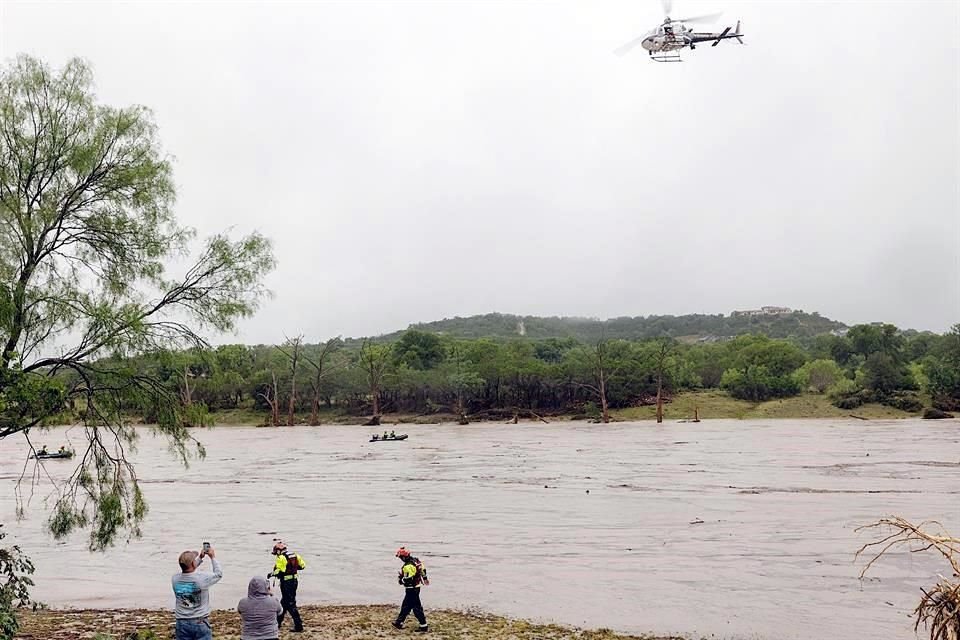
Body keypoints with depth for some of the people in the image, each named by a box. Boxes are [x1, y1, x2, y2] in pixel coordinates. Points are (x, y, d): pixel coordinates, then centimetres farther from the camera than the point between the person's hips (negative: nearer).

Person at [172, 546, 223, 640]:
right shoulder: (202, 578, -17)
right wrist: (213, 557, 13)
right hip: (200, 623, -3)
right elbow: (218, 574, 3)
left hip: (182, 624, 4)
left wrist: (200, 558, 21)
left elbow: (187, 572, 18)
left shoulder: (175, 579, -5)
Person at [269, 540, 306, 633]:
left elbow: (278, 571, -21)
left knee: (290, 604, -3)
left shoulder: (281, 558, -16)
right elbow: (302, 565, 8)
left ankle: (298, 625, -5)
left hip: (286, 582, -8)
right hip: (294, 580, 8)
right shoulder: (294, 555, 7)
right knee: (284, 601, 22)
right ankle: (278, 621, 36)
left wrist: (271, 574, -3)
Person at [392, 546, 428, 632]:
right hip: (417, 587, 10)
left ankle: (424, 626, 1)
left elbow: (408, 579, -28)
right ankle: (399, 622, 32)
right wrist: (425, 578, 29)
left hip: (411, 589, -10)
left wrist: (401, 580, -10)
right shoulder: (415, 561, 3)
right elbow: (423, 570, 15)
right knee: (406, 605, 20)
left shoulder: (408, 566, -25)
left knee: (416, 607, -3)